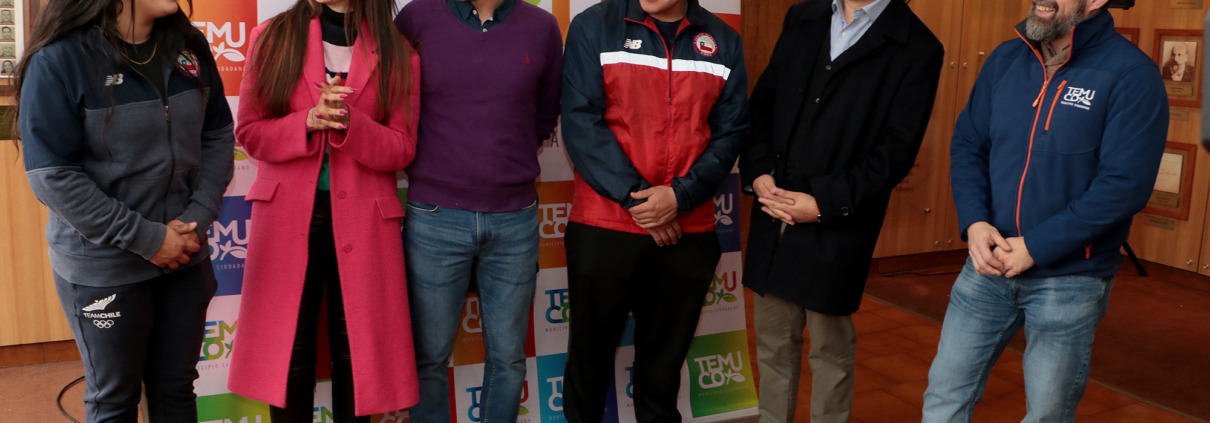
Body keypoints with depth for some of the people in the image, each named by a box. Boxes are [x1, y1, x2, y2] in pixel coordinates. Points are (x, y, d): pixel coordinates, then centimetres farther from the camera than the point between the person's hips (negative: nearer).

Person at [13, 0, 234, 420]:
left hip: (185, 257, 5)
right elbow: (52, 176, -16)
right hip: (103, 268, -4)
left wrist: (199, 217, -7)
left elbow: (218, 135, 7)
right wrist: (145, 238, -17)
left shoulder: (189, 46, 2)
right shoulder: (59, 59, -15)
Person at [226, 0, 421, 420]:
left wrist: (348, 124, -19)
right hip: (286, 214, 1)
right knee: (289, 352, 7)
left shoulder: (397, 53, 2)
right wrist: (308, 122, -16)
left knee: (355, 352, 7)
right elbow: (250, 132, 1)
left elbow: (402, 148, -2)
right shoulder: (273, 37, 4)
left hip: (361, 221, 0)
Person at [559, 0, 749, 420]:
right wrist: (634, 197, -14)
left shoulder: (723, 42, 8)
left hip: (688, 232, 2)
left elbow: (731, 131, 4)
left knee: (665, 357, 12)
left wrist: (681, 195, -11)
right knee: (591, 349, 11)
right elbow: (581, 121, -8)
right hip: (603, 227, -2)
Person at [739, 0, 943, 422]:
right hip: (773, 217, 4)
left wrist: (824, 204, -15)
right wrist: (757, 172, -6)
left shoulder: (917, 48, -5)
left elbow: (896, 152, -10)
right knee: (772, 342, 14)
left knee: (830, 349, 10)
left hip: (836, 231, -4)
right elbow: (763, 101, 9)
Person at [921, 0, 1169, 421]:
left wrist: (1035, 247, -19)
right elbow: (967, 144, 8)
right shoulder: (1005, 59, 4)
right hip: (989, 262, 4)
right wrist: (974, 221, -9)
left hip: (1069, 279, -4)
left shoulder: (1132, 76, -12)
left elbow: (1125, 185, -18)